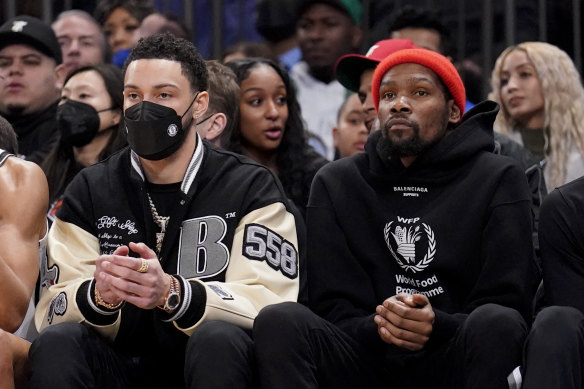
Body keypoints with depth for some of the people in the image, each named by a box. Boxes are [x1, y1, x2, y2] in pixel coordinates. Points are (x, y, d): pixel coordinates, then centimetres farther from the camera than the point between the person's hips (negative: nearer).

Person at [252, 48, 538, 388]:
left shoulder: (499, 179, 4)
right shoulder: (335, 184, 12)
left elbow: (511, 307, -3)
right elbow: (333, 306, 4)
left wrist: (438, 326, -23)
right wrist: (378, 327, -19)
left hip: (457, 360, -2)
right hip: (372, 357, 2)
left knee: (495, 322, -34)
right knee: (280, 321, -26)